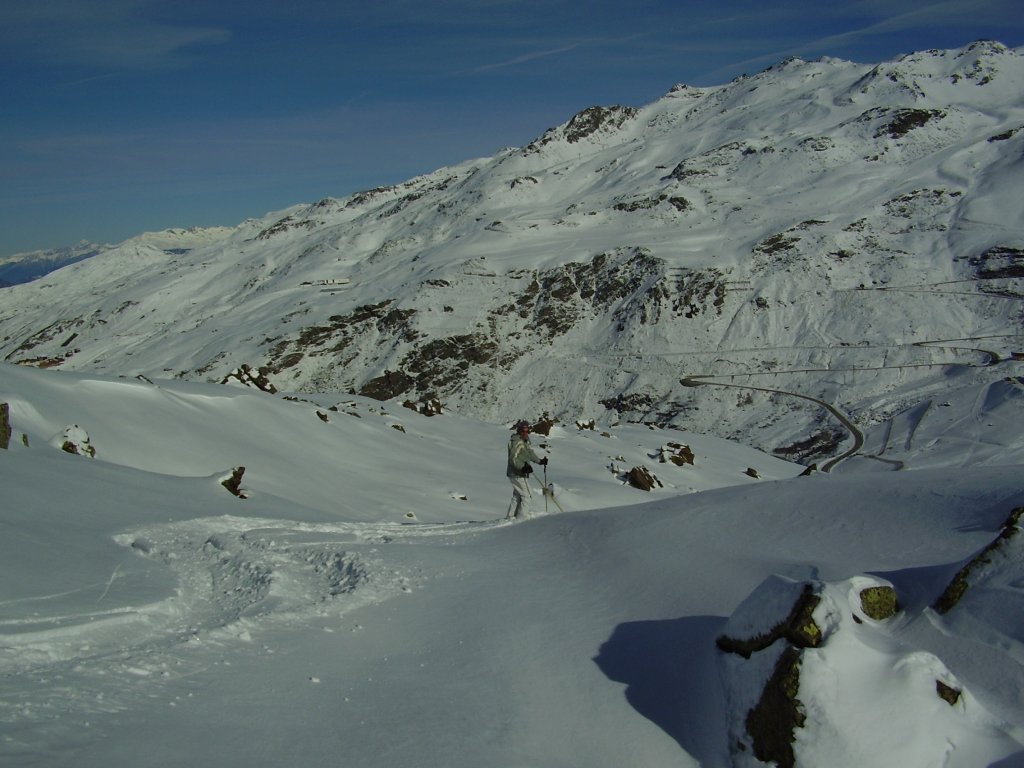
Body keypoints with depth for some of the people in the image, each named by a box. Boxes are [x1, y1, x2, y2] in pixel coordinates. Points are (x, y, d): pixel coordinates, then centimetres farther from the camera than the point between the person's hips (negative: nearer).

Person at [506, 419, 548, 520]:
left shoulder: (525, 441, 13)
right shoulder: (517, 442, -18)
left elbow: (530, 453, 27)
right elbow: (513, 458, -25)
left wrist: (540, 461, 22)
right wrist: (523, 467, -35)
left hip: (520, 473, 10)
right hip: (517, 475, -10)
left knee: (517, 497, 18)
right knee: (527, 496, -9)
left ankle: (510, 517, 26)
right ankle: (523, 518, -8)